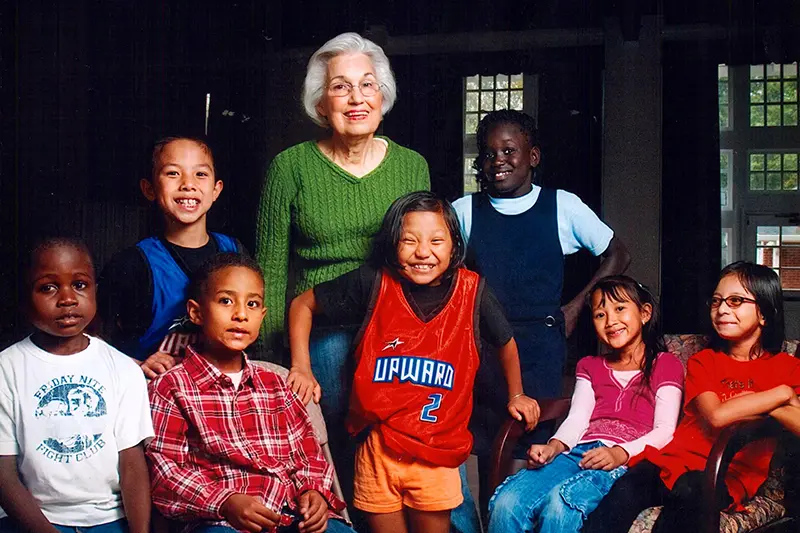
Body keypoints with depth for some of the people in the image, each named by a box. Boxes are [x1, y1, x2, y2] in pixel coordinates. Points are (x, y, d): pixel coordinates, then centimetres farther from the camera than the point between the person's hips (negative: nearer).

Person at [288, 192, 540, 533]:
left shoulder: (472, 291, -5)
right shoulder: (374, 284, -9)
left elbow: (505, 342, 15)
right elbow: (303, 305, 4)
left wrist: (515, 395, 22)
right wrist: (301, 370, -2)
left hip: (437, 454, 1)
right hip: (378, 449, 0)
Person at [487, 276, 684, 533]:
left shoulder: (666, 365, 14)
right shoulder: (590, 367, 31)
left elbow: (665, 431, 1)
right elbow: (577, 418, 14)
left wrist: (620, 454, -17)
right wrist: (554, 447, -8)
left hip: (627, 461, -4)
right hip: (579, 452, 5)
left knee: (560, 503, -37)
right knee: (506, 502, -25)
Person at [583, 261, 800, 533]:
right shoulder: (702, 361, 17)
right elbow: (716, 416, -5)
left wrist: (752, 401, -7)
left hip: (730, 474, -2)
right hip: (677, 459, 2)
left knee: (688, 491, -37)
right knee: (626, 490, -30)